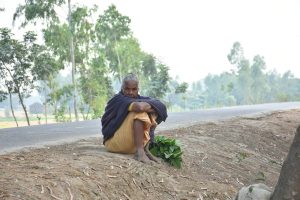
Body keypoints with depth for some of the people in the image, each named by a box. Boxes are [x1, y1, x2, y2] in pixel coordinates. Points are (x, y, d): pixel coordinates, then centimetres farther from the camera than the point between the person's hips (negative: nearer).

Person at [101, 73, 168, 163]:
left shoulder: (140, 99, 7)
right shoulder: (118, 99, -11)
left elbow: (161, 106, -9)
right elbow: (139, 107, -31)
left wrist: (147, 107, -23)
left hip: (132, 145, 7)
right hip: (114, 142, -7)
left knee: (152, 114, 1)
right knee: (139, 113, -22)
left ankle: (145, 149, -10)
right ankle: (140, 152, -31)